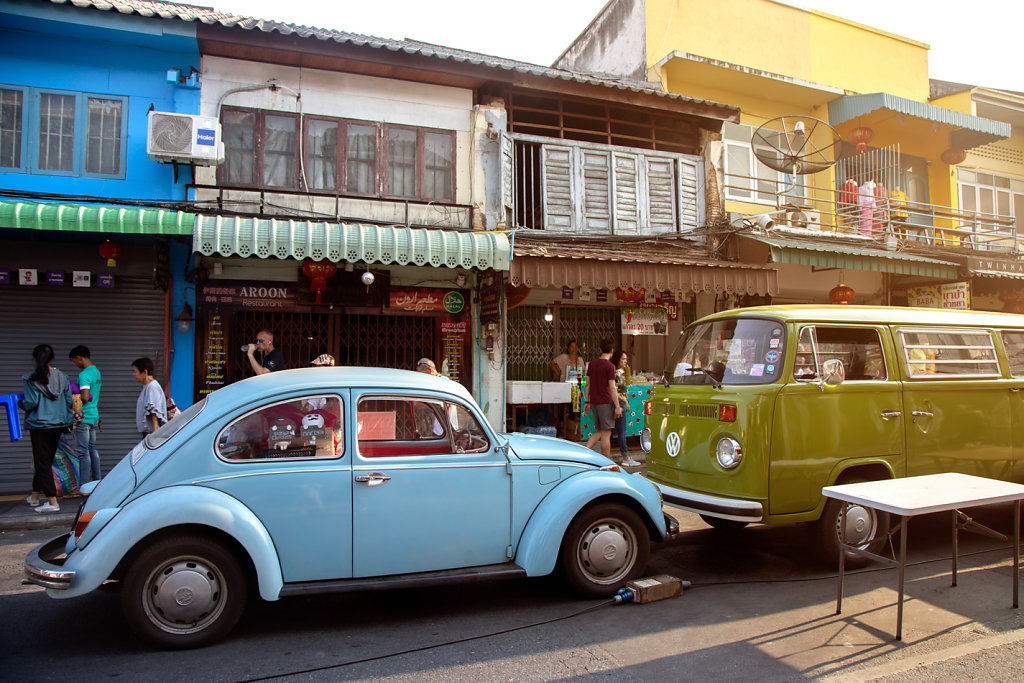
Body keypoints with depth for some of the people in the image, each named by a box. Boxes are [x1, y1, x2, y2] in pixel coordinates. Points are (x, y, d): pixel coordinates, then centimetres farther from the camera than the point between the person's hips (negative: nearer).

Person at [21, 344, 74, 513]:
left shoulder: (31, 379, -11)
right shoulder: (62, 377, 1)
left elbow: (31, 402, -15)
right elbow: (69, 401, 4)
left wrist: (21, 404, 7)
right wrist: (68, 420, 17)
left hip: (39, 425, -5)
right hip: (58, 424, 5)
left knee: (42, 462, 0)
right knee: (46, 461, 18)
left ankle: (52, 502, -5)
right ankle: (35, 496, 32)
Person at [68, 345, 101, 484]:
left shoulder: (84, 374, -17)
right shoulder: (96, 371, 12)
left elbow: (85, 397, -25)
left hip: (83, 417, -9)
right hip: (94, 415, 9)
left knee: (83, 452, -4)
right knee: (92, 449, 15)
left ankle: (84, 486, 0)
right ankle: (97, 481, 20)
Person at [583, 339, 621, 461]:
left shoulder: (592, 363, 9)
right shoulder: (610, 366, -11)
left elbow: (588, 384, 11)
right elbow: (612, 388, -14)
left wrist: (587, 402, 16)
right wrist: (617, 406, -10)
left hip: (594, 402, 7)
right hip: (605, 403, -7)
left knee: (599, 432, 16)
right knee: (606, 433, 0)